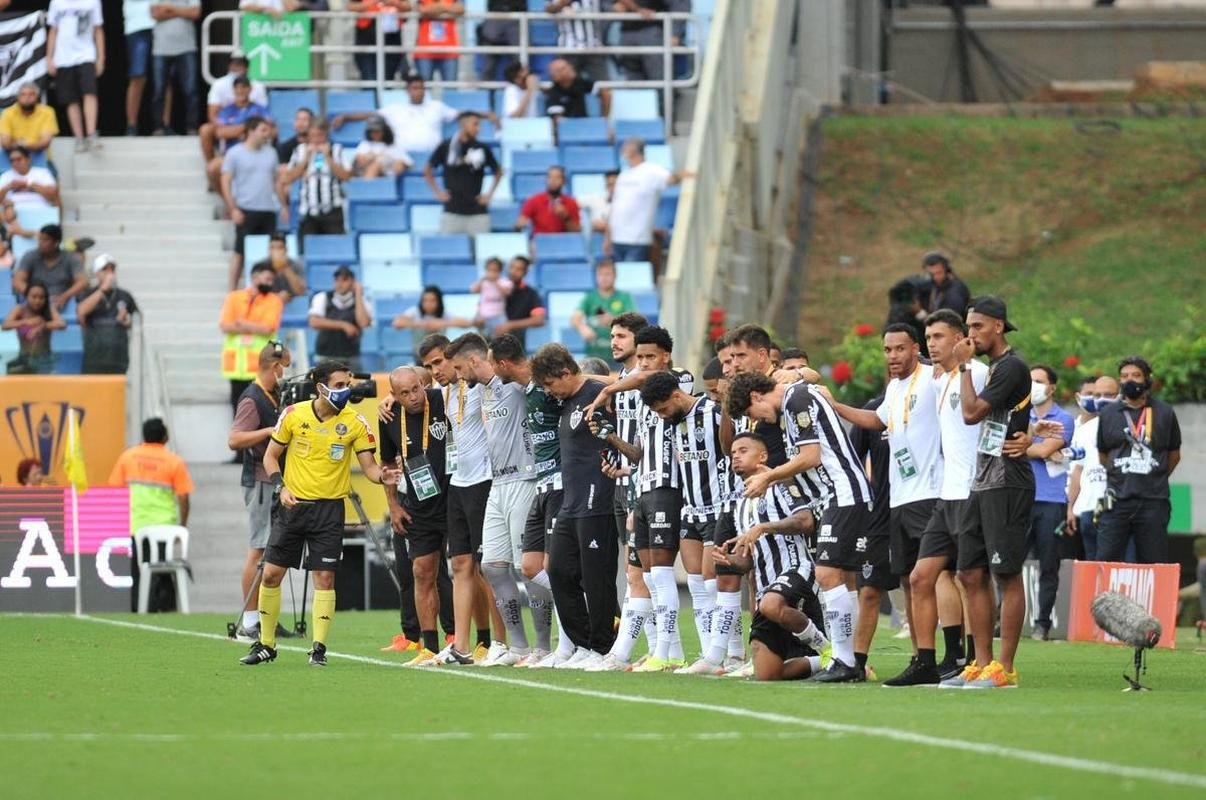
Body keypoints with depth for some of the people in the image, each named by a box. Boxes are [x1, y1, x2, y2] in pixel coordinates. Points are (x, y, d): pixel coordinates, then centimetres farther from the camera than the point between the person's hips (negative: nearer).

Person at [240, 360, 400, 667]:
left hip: (329, 507, -1)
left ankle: (319, 648, 2)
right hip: (293, 504, 1)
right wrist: (281, 487, -9)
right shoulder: (293, 415, -3)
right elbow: (271, 456, 7)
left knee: (324, 578, -6)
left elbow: (369, 465, -4)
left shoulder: (354, 423, -5)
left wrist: (382, 476, -27)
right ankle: (266, 644, 16)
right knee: (271, 574, 2)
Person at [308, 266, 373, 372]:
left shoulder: (362, 301, 2)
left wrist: (358, 295, -12)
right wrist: (342, 325, -16)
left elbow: (364, 322, -17)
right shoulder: (322, 298, 2)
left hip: (350, 359, 0)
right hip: (326, 357, 0)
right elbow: (314, 322, -12)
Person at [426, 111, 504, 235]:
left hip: (477, 212, 1)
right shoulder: (446, 146, 0)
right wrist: (437, 192, 6)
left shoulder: (482, 148, 2)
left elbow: (498, 172, 17)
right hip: (452, 212, -1)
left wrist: (489, 194, 9)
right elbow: (428, 170, 13)